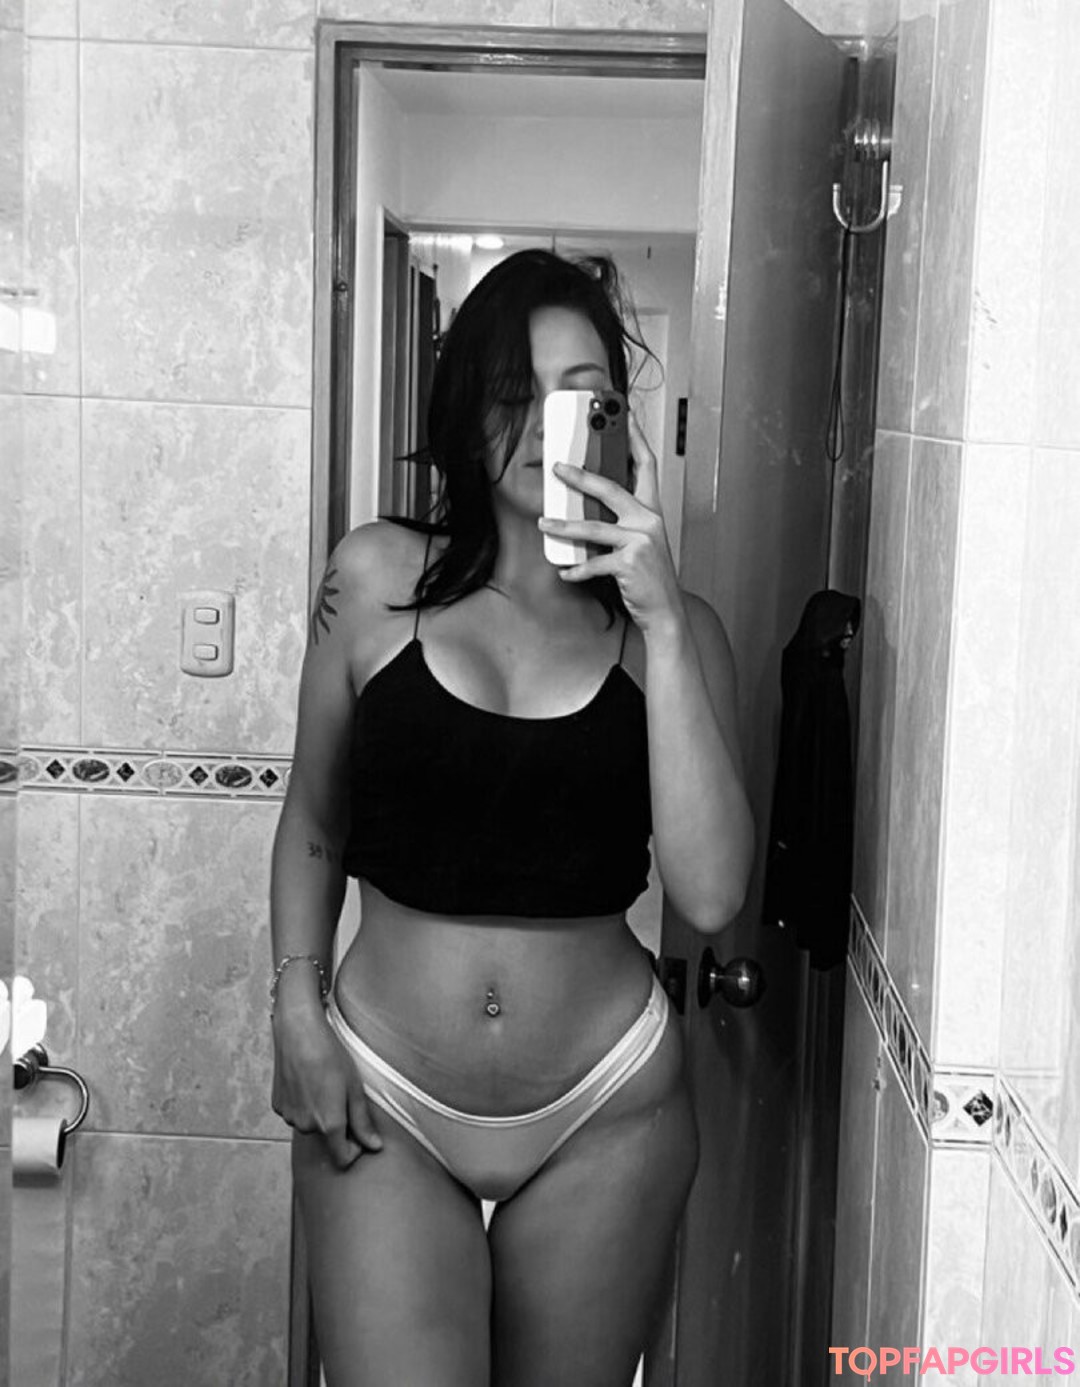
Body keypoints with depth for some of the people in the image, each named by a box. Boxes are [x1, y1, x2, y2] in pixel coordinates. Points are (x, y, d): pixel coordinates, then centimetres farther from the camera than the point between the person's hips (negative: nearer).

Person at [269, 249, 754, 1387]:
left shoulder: (671, 627, -2)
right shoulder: (379, 576, -2)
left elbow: (710, 894, -15)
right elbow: (313, 819, 9)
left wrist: (659, 622, -17)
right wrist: (298, 1011, -3)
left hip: (603, 1112, 1)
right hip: (381, 1101, 0)